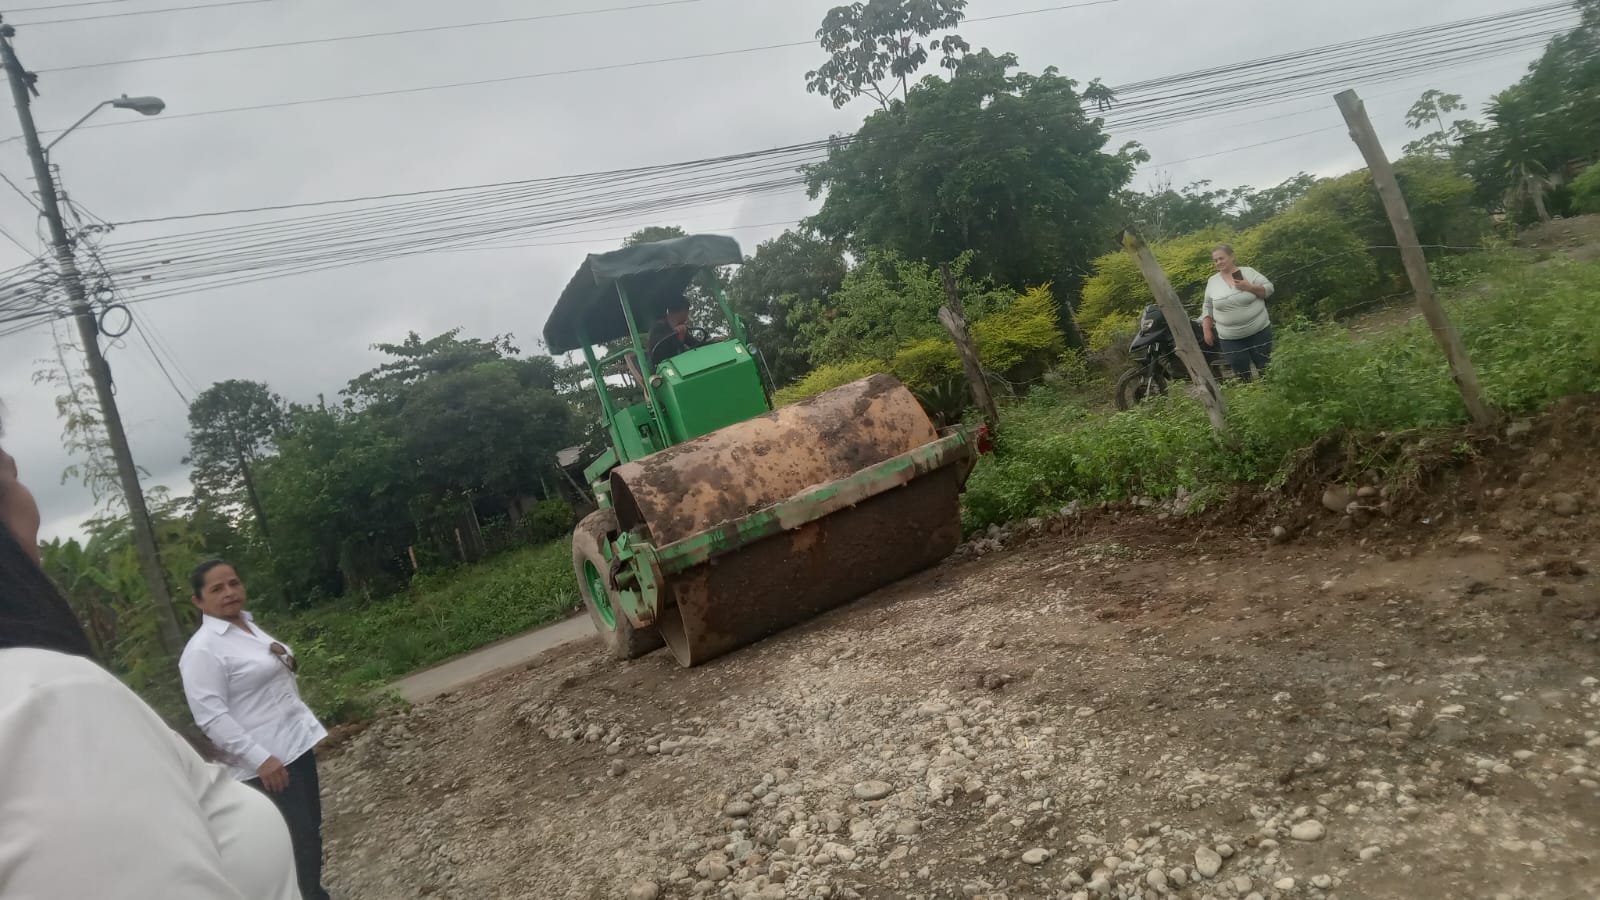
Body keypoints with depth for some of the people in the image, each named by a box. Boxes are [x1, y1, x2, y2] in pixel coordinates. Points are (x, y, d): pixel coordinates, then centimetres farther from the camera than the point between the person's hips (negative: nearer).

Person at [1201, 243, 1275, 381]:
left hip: (1259, 332, -2)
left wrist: (1249, 287, -20)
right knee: (1241, 374, 7)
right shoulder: (1212, 281, 4)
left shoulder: (1248, 272, -4)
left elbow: (1269, 289, -5)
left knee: (1265, 368, 10)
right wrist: (1207, 331, 5)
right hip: (1230, 339, 2)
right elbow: (1208, 308, 11)